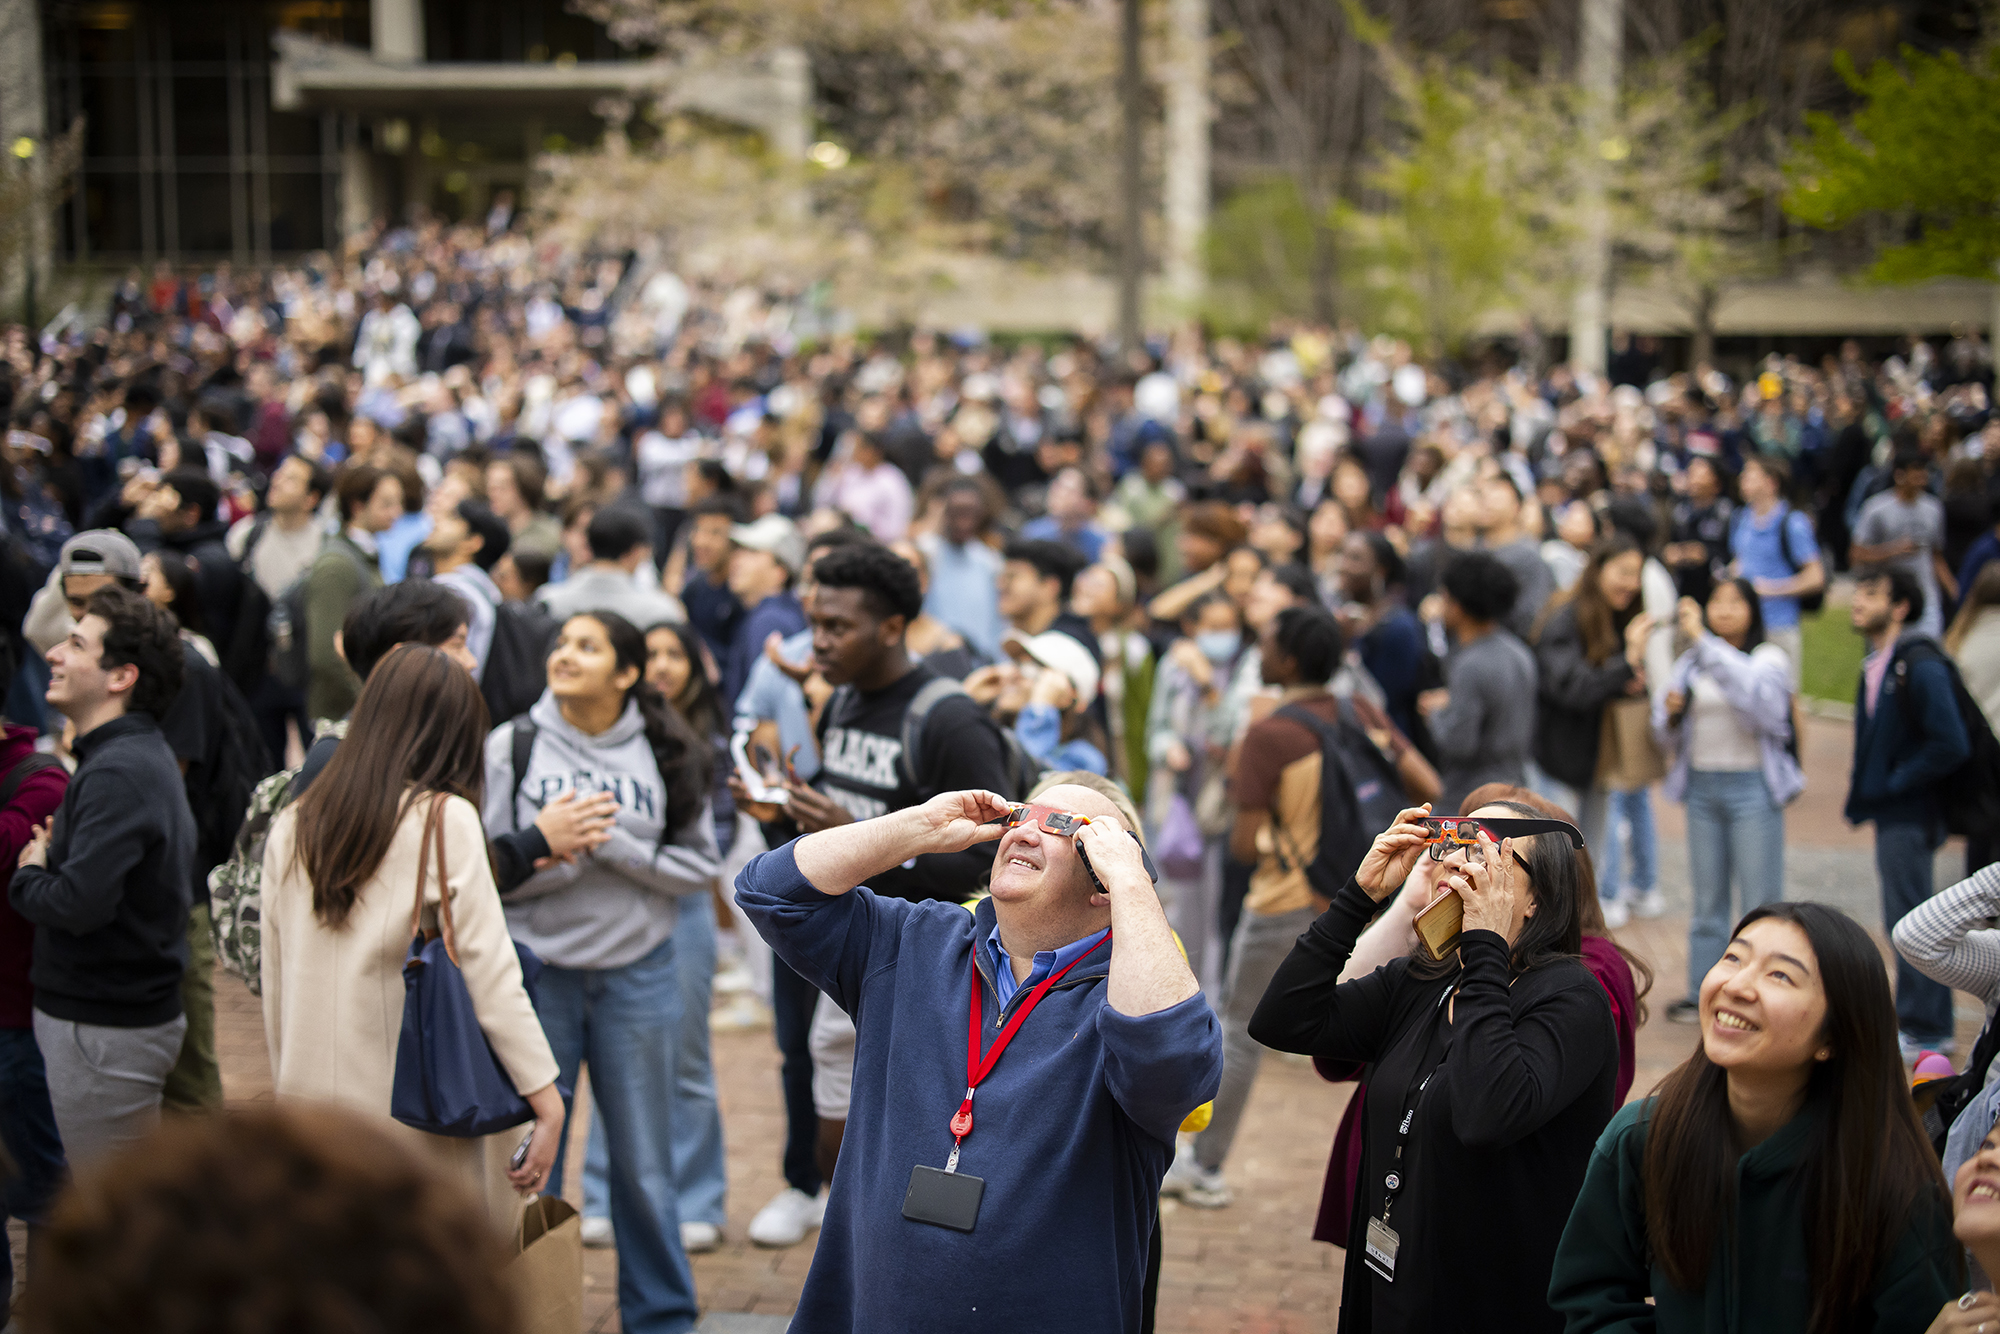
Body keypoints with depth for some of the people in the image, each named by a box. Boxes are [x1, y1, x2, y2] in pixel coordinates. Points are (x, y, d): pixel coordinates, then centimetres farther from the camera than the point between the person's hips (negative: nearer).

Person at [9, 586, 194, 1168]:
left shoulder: (116, 775, -21)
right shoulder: (145, 755, 12)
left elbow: (82, 902, -30)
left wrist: (26, 878, -11)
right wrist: (55, 856, -1)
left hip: (104, 1030, -10)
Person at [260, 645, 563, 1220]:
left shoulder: (290, 828, 7)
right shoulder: (445, 819, -7)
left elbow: (274, 982, 11)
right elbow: (489, 971, -12)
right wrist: (544, 1093, -12)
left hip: (312, 1101, 5)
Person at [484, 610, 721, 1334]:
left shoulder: (666, 755, -1)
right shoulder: (512, 746, -3)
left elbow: (699, 866, -4)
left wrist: (614, 844, -14)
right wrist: (558, 851, -17)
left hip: (639, 973, 1)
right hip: (536, 969, 0)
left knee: (644, 1164, 9)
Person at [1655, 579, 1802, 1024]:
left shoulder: (1768, 658, -3)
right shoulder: (1691, 663, 12)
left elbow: (1752, 692, -26)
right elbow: (1668, 735, 15)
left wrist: (1703, 641, -29)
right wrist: (1670, 712, -8)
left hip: (1752, 786, -5)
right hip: (1702, 786, 5)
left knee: (1761, 900, -4)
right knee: (1707, 899, 11)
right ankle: (1702, 993, 18)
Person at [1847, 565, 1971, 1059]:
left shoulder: (1920, 667, -19)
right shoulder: (1876, 665, 10)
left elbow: (1950, 745, -23)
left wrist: (1893, 782, -17)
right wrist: (1864, 783, 10)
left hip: (1909, 815, -9)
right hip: (1892, 814, 9)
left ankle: (1922, 1031, 5)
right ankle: (1933, 1026, 24)